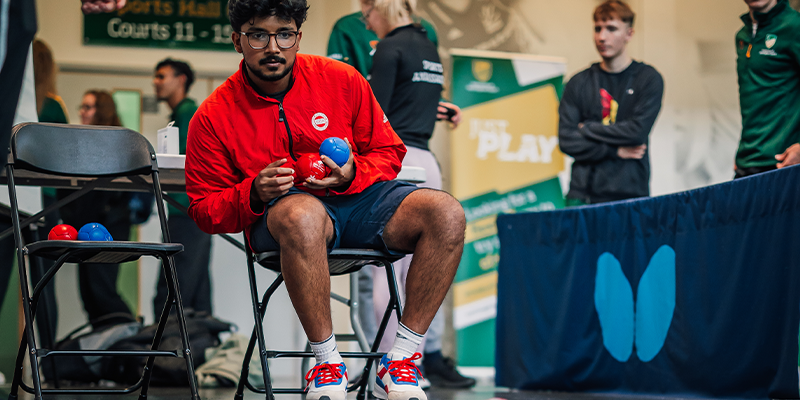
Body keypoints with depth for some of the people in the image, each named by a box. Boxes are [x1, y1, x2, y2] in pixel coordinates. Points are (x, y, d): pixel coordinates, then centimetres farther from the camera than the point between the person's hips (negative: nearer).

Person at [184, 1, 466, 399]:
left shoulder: (341, 80, 0)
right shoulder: (212, 117, -3)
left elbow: (387, 152, 10)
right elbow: (205, 209, 3)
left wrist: (353, 175, -13)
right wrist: (254, 194, -18)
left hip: (356, 195, 3)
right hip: (279, 213, -3)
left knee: (446, 213, -24)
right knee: (301, 213, -42)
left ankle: (401, 360, -19)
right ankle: (327, 363, -28)